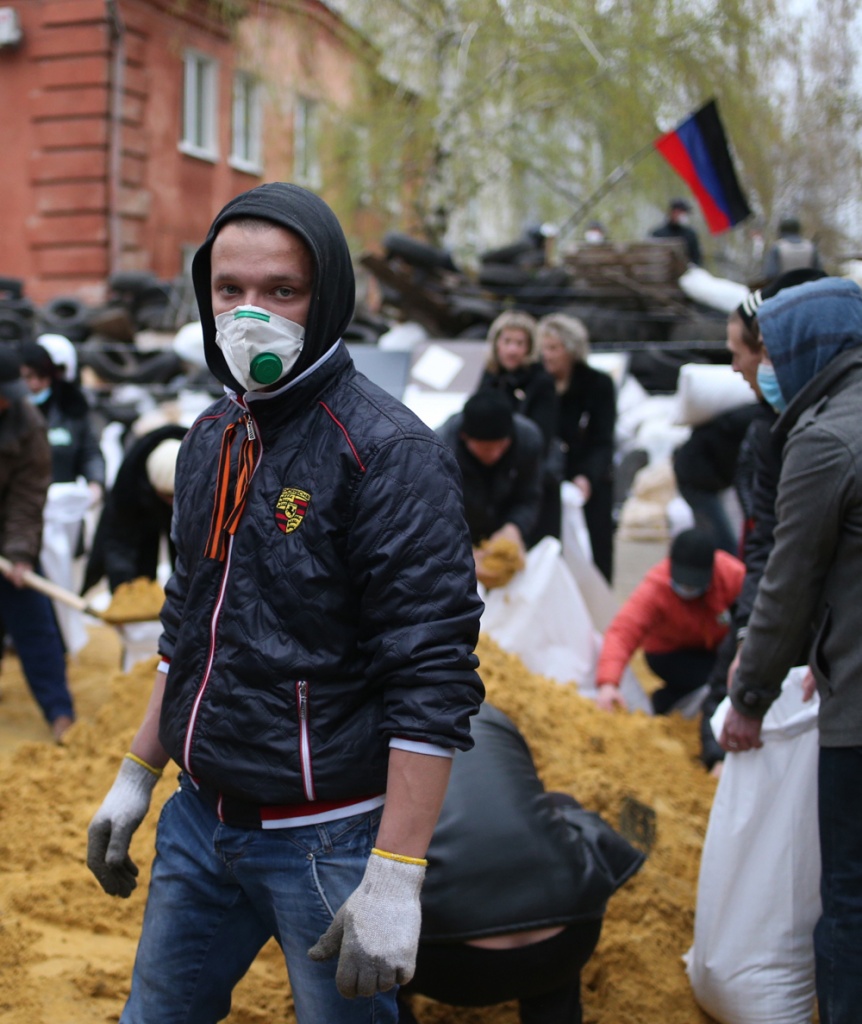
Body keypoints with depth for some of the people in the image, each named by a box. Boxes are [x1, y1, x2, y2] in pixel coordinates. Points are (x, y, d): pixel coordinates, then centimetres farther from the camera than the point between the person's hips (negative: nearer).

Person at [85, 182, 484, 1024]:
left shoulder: (389, 451, -17)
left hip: (328, 840, -7)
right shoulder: (211, 439, 7)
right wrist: (137, 774, 18)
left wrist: (395, 877, -23)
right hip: (199, 823, 7)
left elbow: (433, 675, -21)